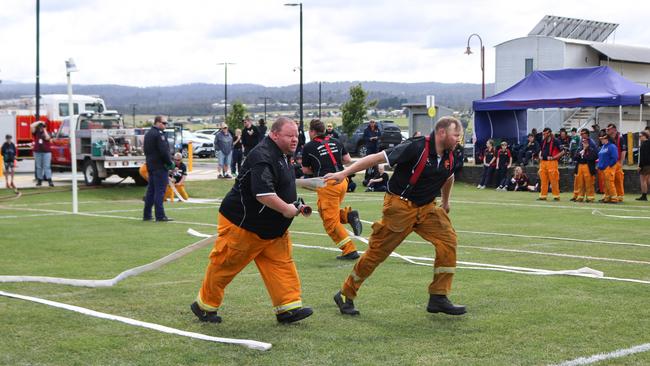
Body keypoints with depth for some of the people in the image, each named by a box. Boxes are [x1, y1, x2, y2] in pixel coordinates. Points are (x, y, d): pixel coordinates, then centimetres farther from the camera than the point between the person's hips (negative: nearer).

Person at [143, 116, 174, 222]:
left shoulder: (148, 134, 16)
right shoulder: (159, 134, -15)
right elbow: (164, 151, -21)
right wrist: (170, 163, -11)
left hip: (150, 165, 9)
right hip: (160, 166, -9)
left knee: (151, 190, 13)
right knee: (160, 190, -8)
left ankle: (146, 215, 16)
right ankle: (160, 216, -9)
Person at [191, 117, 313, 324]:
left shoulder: (280, 155, 10)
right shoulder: (262, 157, -24)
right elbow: (262, 193, -34)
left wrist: (294, 205, 14)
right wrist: (286, 209, -24)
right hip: (241, 223, -10)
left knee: (282, 264, 1)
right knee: (225, 266, 3)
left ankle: (288, 308, 2)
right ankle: (204, 306, 18)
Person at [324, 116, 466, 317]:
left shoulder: (449, 157, 2)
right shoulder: (416, 148, -20)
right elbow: (377, 157, -21)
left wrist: (445, 202, 39)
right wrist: (344, 173, -25)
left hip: (426, 208, 7)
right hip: (400, 206, -7)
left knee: (448, 240, -9)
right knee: (377, 252, -1)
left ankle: (438, 298, 0)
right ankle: (345, 295, 16)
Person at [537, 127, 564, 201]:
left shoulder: (556, 141, -5)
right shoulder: (543, 141, 16)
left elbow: (562, 152, -7)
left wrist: (553, 157, -14)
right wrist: (540, 155, 9)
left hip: (552, 162, -7)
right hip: (543, 162, 7)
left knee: (554, 180, -6)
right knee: (543, 180, 7)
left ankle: (556, 196, -1)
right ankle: (543, 196, 13)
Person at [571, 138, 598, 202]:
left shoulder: (592, 150, -1)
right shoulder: (579, 150, 18)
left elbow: (593, 157, -15)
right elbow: (574, 158, 10)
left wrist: (584, 156, -7)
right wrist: (579, 154, -7)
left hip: (588, 167, -5)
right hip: (579, 167, 5)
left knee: (589, 183, -5)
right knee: (579, 183, 6)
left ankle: (590, 197, 1)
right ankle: (580, 197, 14)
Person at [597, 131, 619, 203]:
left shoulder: (612, 146, -10)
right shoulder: (603, 147, 17)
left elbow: (614, 158, -16)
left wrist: (609, 165, -13)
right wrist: (599, 165, 12)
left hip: (609, 168, -9)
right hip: (603, 168, 9)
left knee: (610, 183, -10)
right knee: (605, 184, 11)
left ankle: (614, 198, -5)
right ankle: (606, 197, 18)